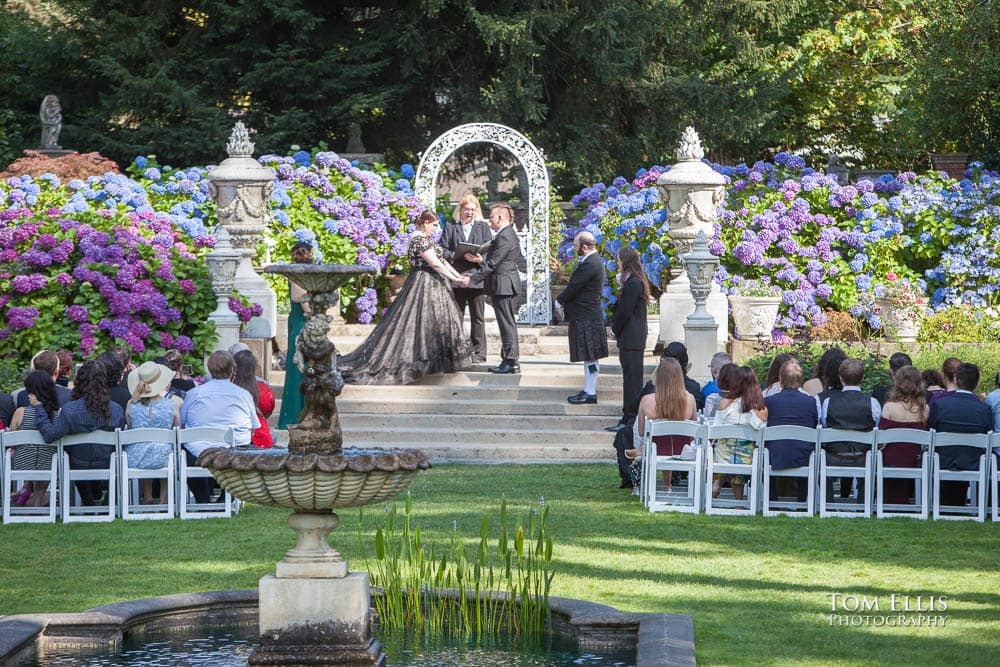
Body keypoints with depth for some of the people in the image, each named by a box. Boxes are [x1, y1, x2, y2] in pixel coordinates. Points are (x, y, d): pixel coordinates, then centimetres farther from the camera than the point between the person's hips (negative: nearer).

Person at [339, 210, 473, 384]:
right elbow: (435, 264, -22)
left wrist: (458, 275, 7)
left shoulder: (426, 239, 14)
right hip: (424, 284, -11)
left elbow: (441, 260, 14)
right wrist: (454, 279, -19)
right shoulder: (420, 240, -17)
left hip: (433, 285, 11)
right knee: (418, 321, -7)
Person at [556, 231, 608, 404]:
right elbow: (575, 285, 17)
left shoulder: (590, 264, -20)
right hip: (586, 316, 10)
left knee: (590, 357, -5)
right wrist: (564, 302, 9)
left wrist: (559, 301, -4)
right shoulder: (592, 260, 13)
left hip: (586, 317, -10)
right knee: (589, 356, 14)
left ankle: (590, 393, -1)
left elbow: (574, 287, -20)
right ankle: (588, 389, 20)